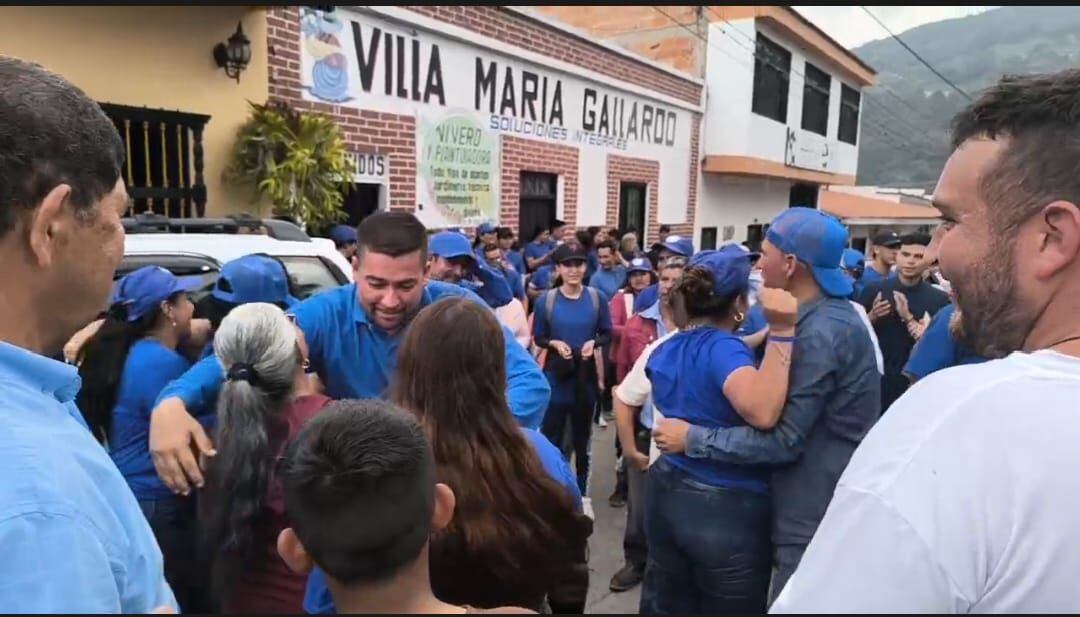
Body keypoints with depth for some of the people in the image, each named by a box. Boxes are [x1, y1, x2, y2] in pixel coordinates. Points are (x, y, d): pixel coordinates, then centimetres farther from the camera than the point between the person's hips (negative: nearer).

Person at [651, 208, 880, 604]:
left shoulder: (820, 334, -25)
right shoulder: (829, 315, 8)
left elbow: (784, 439, -26)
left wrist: (693, 439, -21)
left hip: (817, 519, -10)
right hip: (822, 508, 10)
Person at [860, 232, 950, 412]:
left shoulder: (939, 299, -4)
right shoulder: (874, 290, 0)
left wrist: (908, 317, -21)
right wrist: (872, 317, -15)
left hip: (914, 382, -1)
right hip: (874, 378, 1)